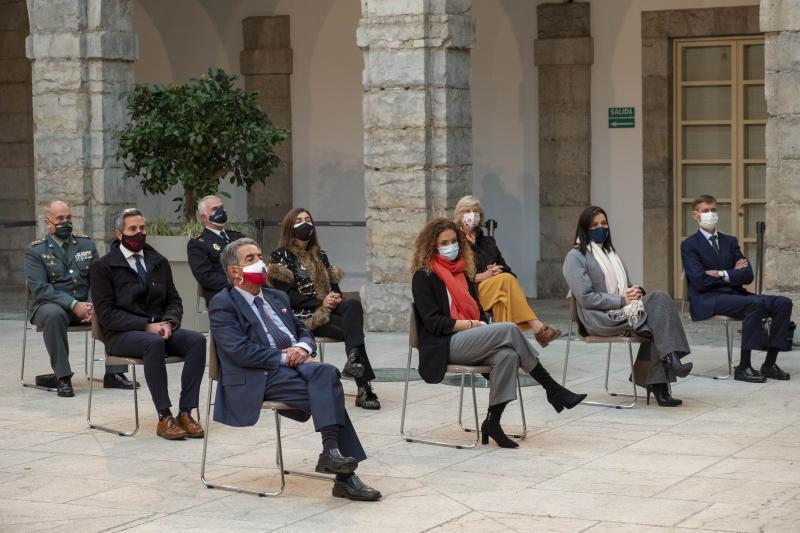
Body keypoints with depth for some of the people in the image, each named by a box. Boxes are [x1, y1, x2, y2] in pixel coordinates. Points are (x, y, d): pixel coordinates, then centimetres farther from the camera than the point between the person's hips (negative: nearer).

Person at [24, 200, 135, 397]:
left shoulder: (86, 244, 13)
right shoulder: (35, 251, 0)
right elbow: (39, 288, -12)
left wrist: (93, 305, -14)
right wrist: (73, 304, -23)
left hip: (83, 305, 4)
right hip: (48, 305, -4)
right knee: (54, 314, -39)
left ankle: (114, 374, -16)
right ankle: (62, 377, -32)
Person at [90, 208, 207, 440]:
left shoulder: (159, 262, 16)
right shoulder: (103, 267, 0)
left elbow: (173, 301, 15)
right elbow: (106, 314, -7)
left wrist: (169, 323, -10)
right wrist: (147, 326, -17)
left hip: (159, 328, 5)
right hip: (121, 334, -5)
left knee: (197, 340, -25)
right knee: (154, 343, -38)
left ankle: (185, 412, -28)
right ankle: (164, 417, -36)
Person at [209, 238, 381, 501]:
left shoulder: (277, 298, 24)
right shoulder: (222, 305, 0)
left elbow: (304, 332, 23)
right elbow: (240, 351, -12)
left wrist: (303, 347, -1)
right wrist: (284, 357, -14)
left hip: (295, 363, 6)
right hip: (259, 378, -6)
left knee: (326, 372, -28)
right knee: (329, 392, -26)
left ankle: (332, 451, -35)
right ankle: (345, 477, -29)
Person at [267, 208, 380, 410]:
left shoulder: (319, 255, 24)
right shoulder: (281, 255, 4)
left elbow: (333, 285, 21)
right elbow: (286, 295, -6)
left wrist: (336, 298, -5)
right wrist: (320, 302, -15)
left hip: (327, 309, 5)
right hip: (302, 315, -5)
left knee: (354, 305, -31)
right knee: (353, 328, -29)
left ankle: (354, 359, -51)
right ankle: (364, 389, -38)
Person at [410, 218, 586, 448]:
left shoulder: (462, 272, 20)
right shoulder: (424, 277, -2)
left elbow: (478, 312, 21)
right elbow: (434, 323, -10)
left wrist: (483, 325, -2)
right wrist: (472, 324, -13)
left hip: (467, 342, 7)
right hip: (445, 346, -7)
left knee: (508, 356, -28)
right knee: (509, 329, -26)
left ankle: (493, 422, -24)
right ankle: (554, 391, -23)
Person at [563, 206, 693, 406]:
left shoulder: (610, 253, 26)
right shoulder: (576, 257, 1)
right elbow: (585, 298, -10)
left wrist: (634, 292, 1)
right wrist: (622, 300, -15)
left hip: (623, 309, 7)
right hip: (601, 318, -7)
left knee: (659, 298, -26)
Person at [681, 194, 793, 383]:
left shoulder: (730, 241, 19)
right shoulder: (689, 245, 2)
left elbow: (747, 275, 7)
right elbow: (699, 280, -12)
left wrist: (722, 274, -9)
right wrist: (734, 273, -3)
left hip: (734, 294, 6)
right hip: (708, 301, -6)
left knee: (783, 303, -14)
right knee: (755, 304, -32)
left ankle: (769, 364, -12)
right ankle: (743, 367, -29)